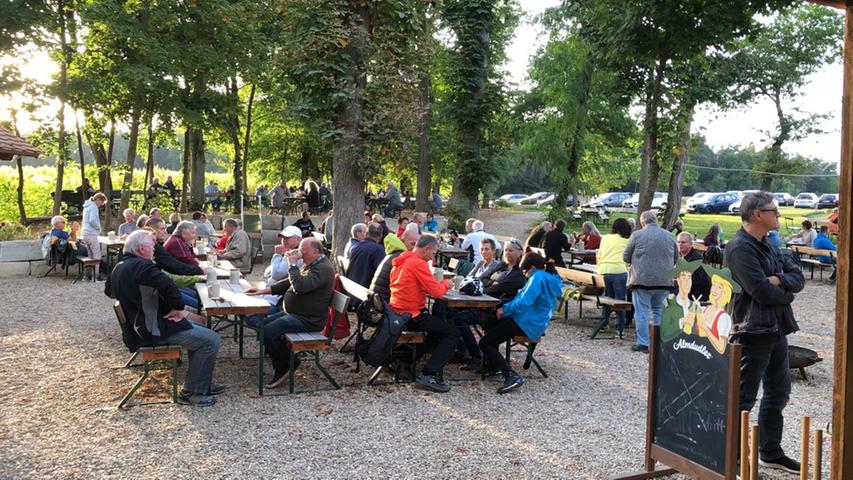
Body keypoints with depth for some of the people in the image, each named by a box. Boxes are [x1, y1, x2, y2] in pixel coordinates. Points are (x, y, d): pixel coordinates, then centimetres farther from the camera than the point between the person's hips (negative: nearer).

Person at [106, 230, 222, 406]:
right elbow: (169, 286, -36)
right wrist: (178, 308, -20)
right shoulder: (142, 266, -20)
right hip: (153, 329, -11)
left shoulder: (119, 267, 11)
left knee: (198, 330, 22)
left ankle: (204, 384, 24)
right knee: (211, 339, -12)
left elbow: (109, 291, 32)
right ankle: (191, 392, -3)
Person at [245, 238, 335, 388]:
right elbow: (289, 283, 23)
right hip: (292, 313, 11)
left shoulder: (323, 268, -18)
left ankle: (288, 364, -1)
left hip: (307, 320, -11)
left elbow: (299, 287, -32)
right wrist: (265, 290, 12)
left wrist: (293, 264, -22)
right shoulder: (310, 264, 18)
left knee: (269, 331, -24)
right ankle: (281, 368, 7)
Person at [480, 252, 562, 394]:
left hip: (527, 324, -11)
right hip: (536, 323, 11)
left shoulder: (538, 277, -15)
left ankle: (512, 376, -24)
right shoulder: (551, 278, 15)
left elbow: (524, 303, -24)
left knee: (484, 343, -10)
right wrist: (505, 308, 11)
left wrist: (505, 309, -8)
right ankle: (492, 364, 23)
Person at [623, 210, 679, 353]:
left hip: (642, 280, -4)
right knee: (659, 311, 15)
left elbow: (626, 258, 1)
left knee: (642, 312, 2)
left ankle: (643, 344, 3)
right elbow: (676, 259, 14)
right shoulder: (669, 236, 6)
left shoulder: (637, 235, -5)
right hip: (664, 281, 4)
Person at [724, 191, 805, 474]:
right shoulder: (740, 248, -17)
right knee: (743, 397, -3)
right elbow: (762, 292, -23)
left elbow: (799, 278, 7)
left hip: (776, 329, 10)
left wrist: (778, 280, -14)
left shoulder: (768, 246, 14)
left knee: (778, 392, 19)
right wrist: (787, 292, -3)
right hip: (752, 331, -10)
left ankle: (771, 452, 33)